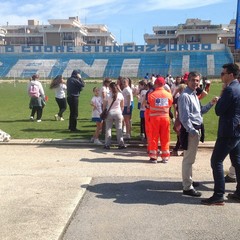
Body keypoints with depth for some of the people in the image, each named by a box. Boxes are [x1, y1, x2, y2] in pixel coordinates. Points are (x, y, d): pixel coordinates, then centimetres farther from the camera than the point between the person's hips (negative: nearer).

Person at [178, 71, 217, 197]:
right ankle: (187, 187, 1)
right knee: (188, 159, -5)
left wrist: (210, 104, 9)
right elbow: (184, 117, -22)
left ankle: (188, 180, 35)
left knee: (190, 158, 20)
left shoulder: (194, 95, 15)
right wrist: (192, 131, -23)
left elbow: (200, 111, 19)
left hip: (196, 129, 10)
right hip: (190, 131, -10)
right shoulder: (185, 96, -16)